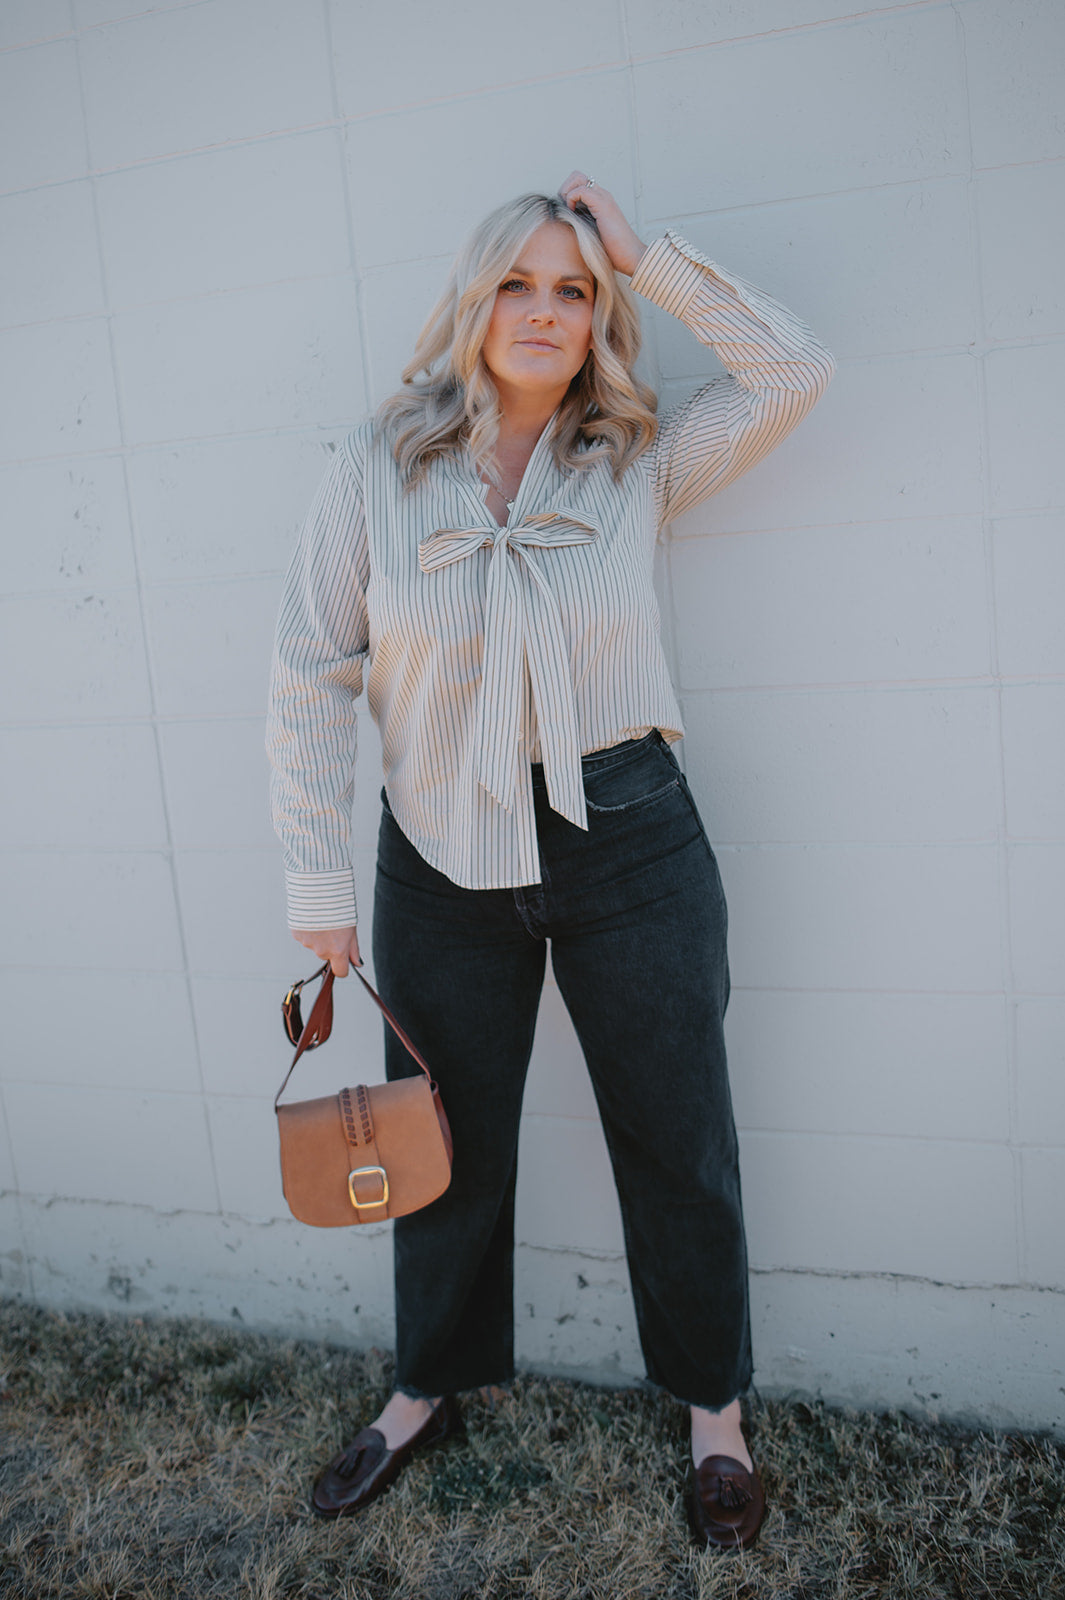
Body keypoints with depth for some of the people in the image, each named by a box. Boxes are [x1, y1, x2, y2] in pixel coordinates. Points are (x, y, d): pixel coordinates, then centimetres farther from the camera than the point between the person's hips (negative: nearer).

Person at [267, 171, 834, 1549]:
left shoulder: (637, 465, 0)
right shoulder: (378, 465, -2)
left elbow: (795, 370, -6)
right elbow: (311, 676, -2)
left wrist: (646, 257, -6)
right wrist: (317, 882, -4)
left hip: (627, 838, 0)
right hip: (443, 854, 1)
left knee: (674, 1136, 11)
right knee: (445, 1139, 16)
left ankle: (714, 1407, 35)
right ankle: (428, 1391, 41)